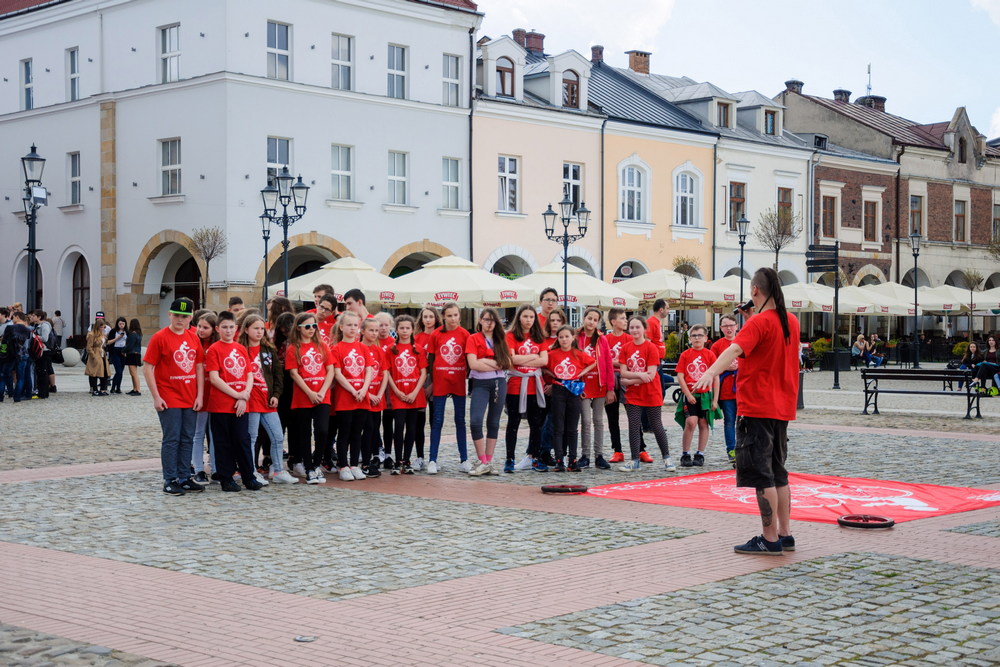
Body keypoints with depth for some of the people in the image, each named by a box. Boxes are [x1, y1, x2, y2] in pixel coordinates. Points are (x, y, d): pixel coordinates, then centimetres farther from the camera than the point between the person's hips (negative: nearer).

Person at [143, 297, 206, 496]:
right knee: (171, 439, -2)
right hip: (169, 400, -5)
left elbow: (200, 366, 12)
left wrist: (199, 395, 4)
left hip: (190, 399, 5)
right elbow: (147, 367, -9)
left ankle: (184, 478, 20)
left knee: (187, 439, 11)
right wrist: (156, 397, -13)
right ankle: (170, 481, 5)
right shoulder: (160, 337, -8)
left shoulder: (193, 338, 8)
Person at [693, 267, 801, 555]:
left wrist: (711, 372, -47)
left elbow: (735, 349, -33)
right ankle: (785, 535, 17)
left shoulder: (759, 322, -14)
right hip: (783, 407, 8)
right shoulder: (791, 321, 11)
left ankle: (770, 539, -5)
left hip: (757, 408, -8)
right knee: (778, 472, 15)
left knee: (760, 474, -5)